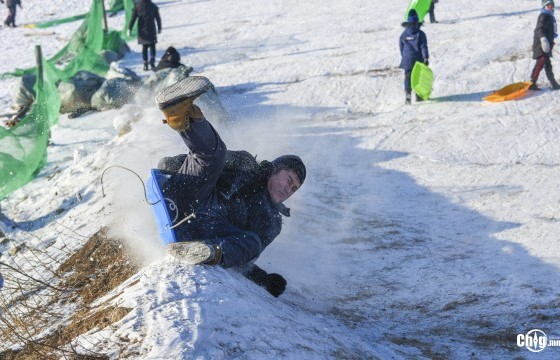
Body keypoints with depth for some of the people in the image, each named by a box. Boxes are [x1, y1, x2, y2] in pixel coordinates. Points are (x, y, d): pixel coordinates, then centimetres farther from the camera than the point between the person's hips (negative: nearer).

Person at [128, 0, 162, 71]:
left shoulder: (137, 6, -3)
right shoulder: (153, 6, -4)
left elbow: (133, 18, -3)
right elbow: (158, 18, 0)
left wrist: (129, 29, 1)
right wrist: (159, 28, 11)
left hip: (142, 30, 2)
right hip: (151, 30, -2)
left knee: (144, 47, 13)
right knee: (152, 47, 4)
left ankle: (145, 64, 9)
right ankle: (152, 63, -16)